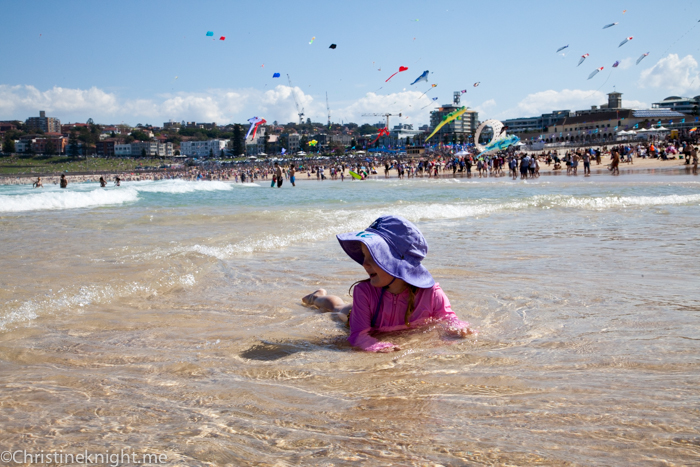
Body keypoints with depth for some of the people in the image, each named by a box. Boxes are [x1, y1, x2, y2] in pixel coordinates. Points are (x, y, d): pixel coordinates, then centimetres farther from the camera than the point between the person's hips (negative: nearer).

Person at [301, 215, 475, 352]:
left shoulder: (430, 293, -43)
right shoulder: (364, 292, -45)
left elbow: (447, 317, -26)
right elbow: (358, 334, -47)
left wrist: (458, 327, -51)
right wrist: (378, 347, -70)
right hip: (358, 315, -1)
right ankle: (318, 297, 66)